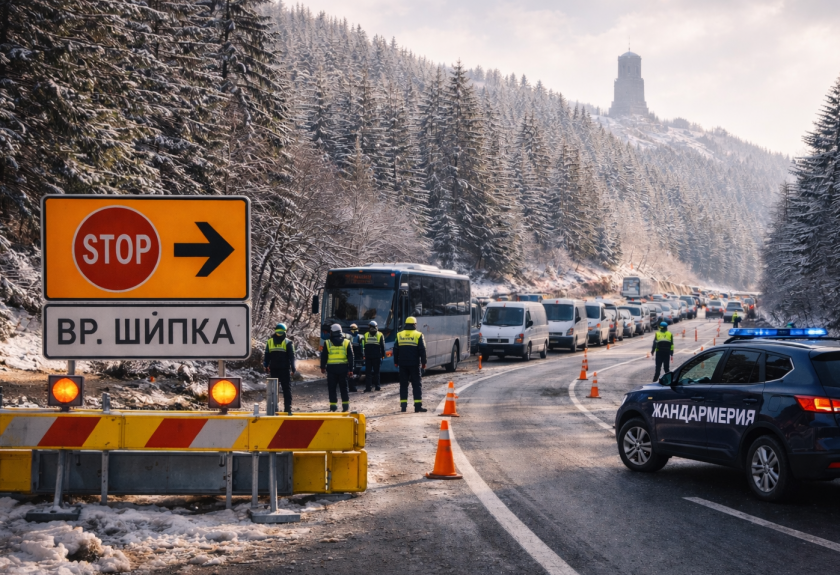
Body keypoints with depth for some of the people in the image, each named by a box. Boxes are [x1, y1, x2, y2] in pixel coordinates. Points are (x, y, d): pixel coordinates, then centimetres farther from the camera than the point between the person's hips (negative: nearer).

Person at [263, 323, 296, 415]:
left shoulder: (269, 341, 5)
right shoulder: (288, 342, -3)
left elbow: (266, 356, 8)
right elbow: (291, 356, -4)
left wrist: (266, 367, 15)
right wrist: (293, 368, 0)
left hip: (273, 369, 2)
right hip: (285, 369, -2)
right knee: (287, 389, 1)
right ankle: (288, 409, -4)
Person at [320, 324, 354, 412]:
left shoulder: (327, 343, -1)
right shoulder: (346, 342, 3)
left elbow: (323, 357, 2)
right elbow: (351, 357, 2)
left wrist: (322, 367, 13)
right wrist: (350, 369, 5)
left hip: (331, 368, -2)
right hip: (343, 368, 2)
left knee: (332, 388, 4)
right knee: (343, 388, 10)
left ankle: (333, 406, 1)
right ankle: (346, 406, 9)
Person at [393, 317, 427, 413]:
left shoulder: (399, 335, 5)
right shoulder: (418, 335, -3)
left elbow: (395, 349, 7)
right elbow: (422, 350, -5)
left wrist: (396, 362, 14)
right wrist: (423, 362, 2)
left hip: (403, 364, 3)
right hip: (414, 364, -2)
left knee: (403, 384, 8)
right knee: (417, 384, 1)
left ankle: (403, 405, 5)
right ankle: (418, 406, -5)